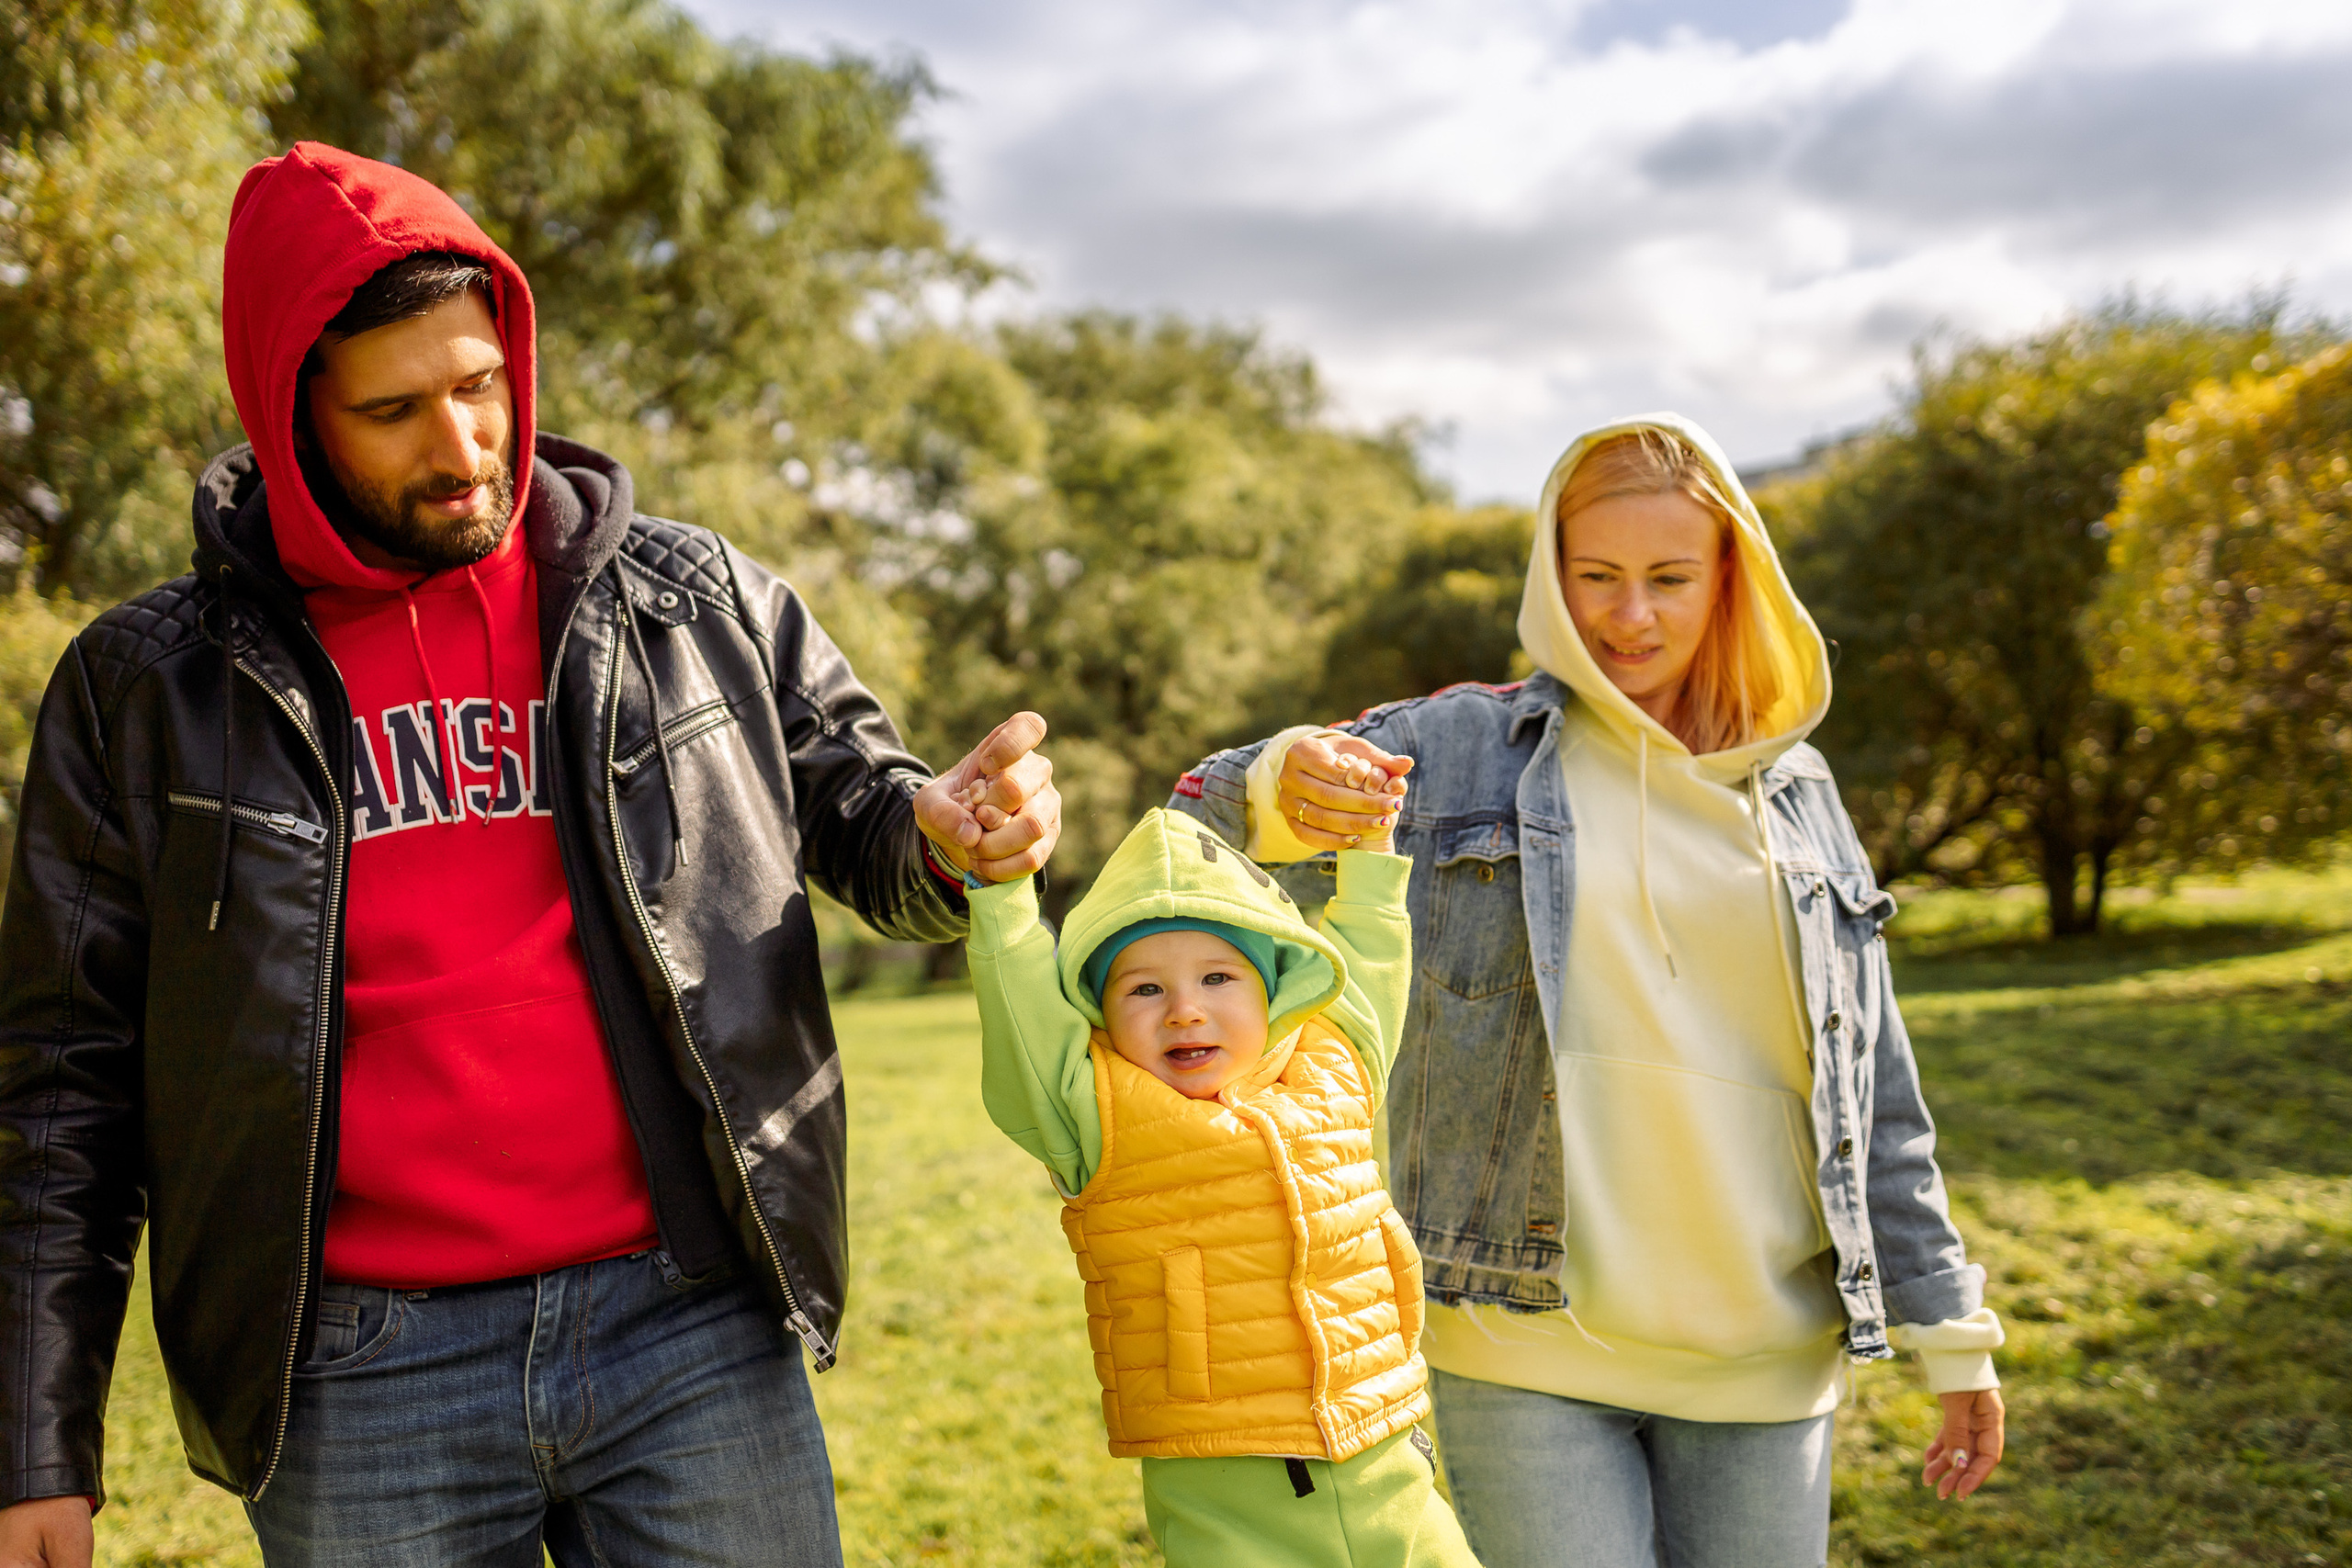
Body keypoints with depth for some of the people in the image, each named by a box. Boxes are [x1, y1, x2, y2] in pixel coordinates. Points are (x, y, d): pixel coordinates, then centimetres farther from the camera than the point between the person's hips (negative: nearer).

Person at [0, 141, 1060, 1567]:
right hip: (360, 1390, 0)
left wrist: (951, 834, -13)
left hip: (697, 1336, 1)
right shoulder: (148, 692, 3)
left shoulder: (696, 605, 3)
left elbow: (859, 811, 13)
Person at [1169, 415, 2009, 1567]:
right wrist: (1285, 791, -27)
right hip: (1528, 1350, -3)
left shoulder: (1793, 791, 10)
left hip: (1765, 1359, 3)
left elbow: (1872, 1094, 14)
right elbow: (1196, 832, -4)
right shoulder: (1456, 750, 1)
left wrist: (1950, 1331, 13)